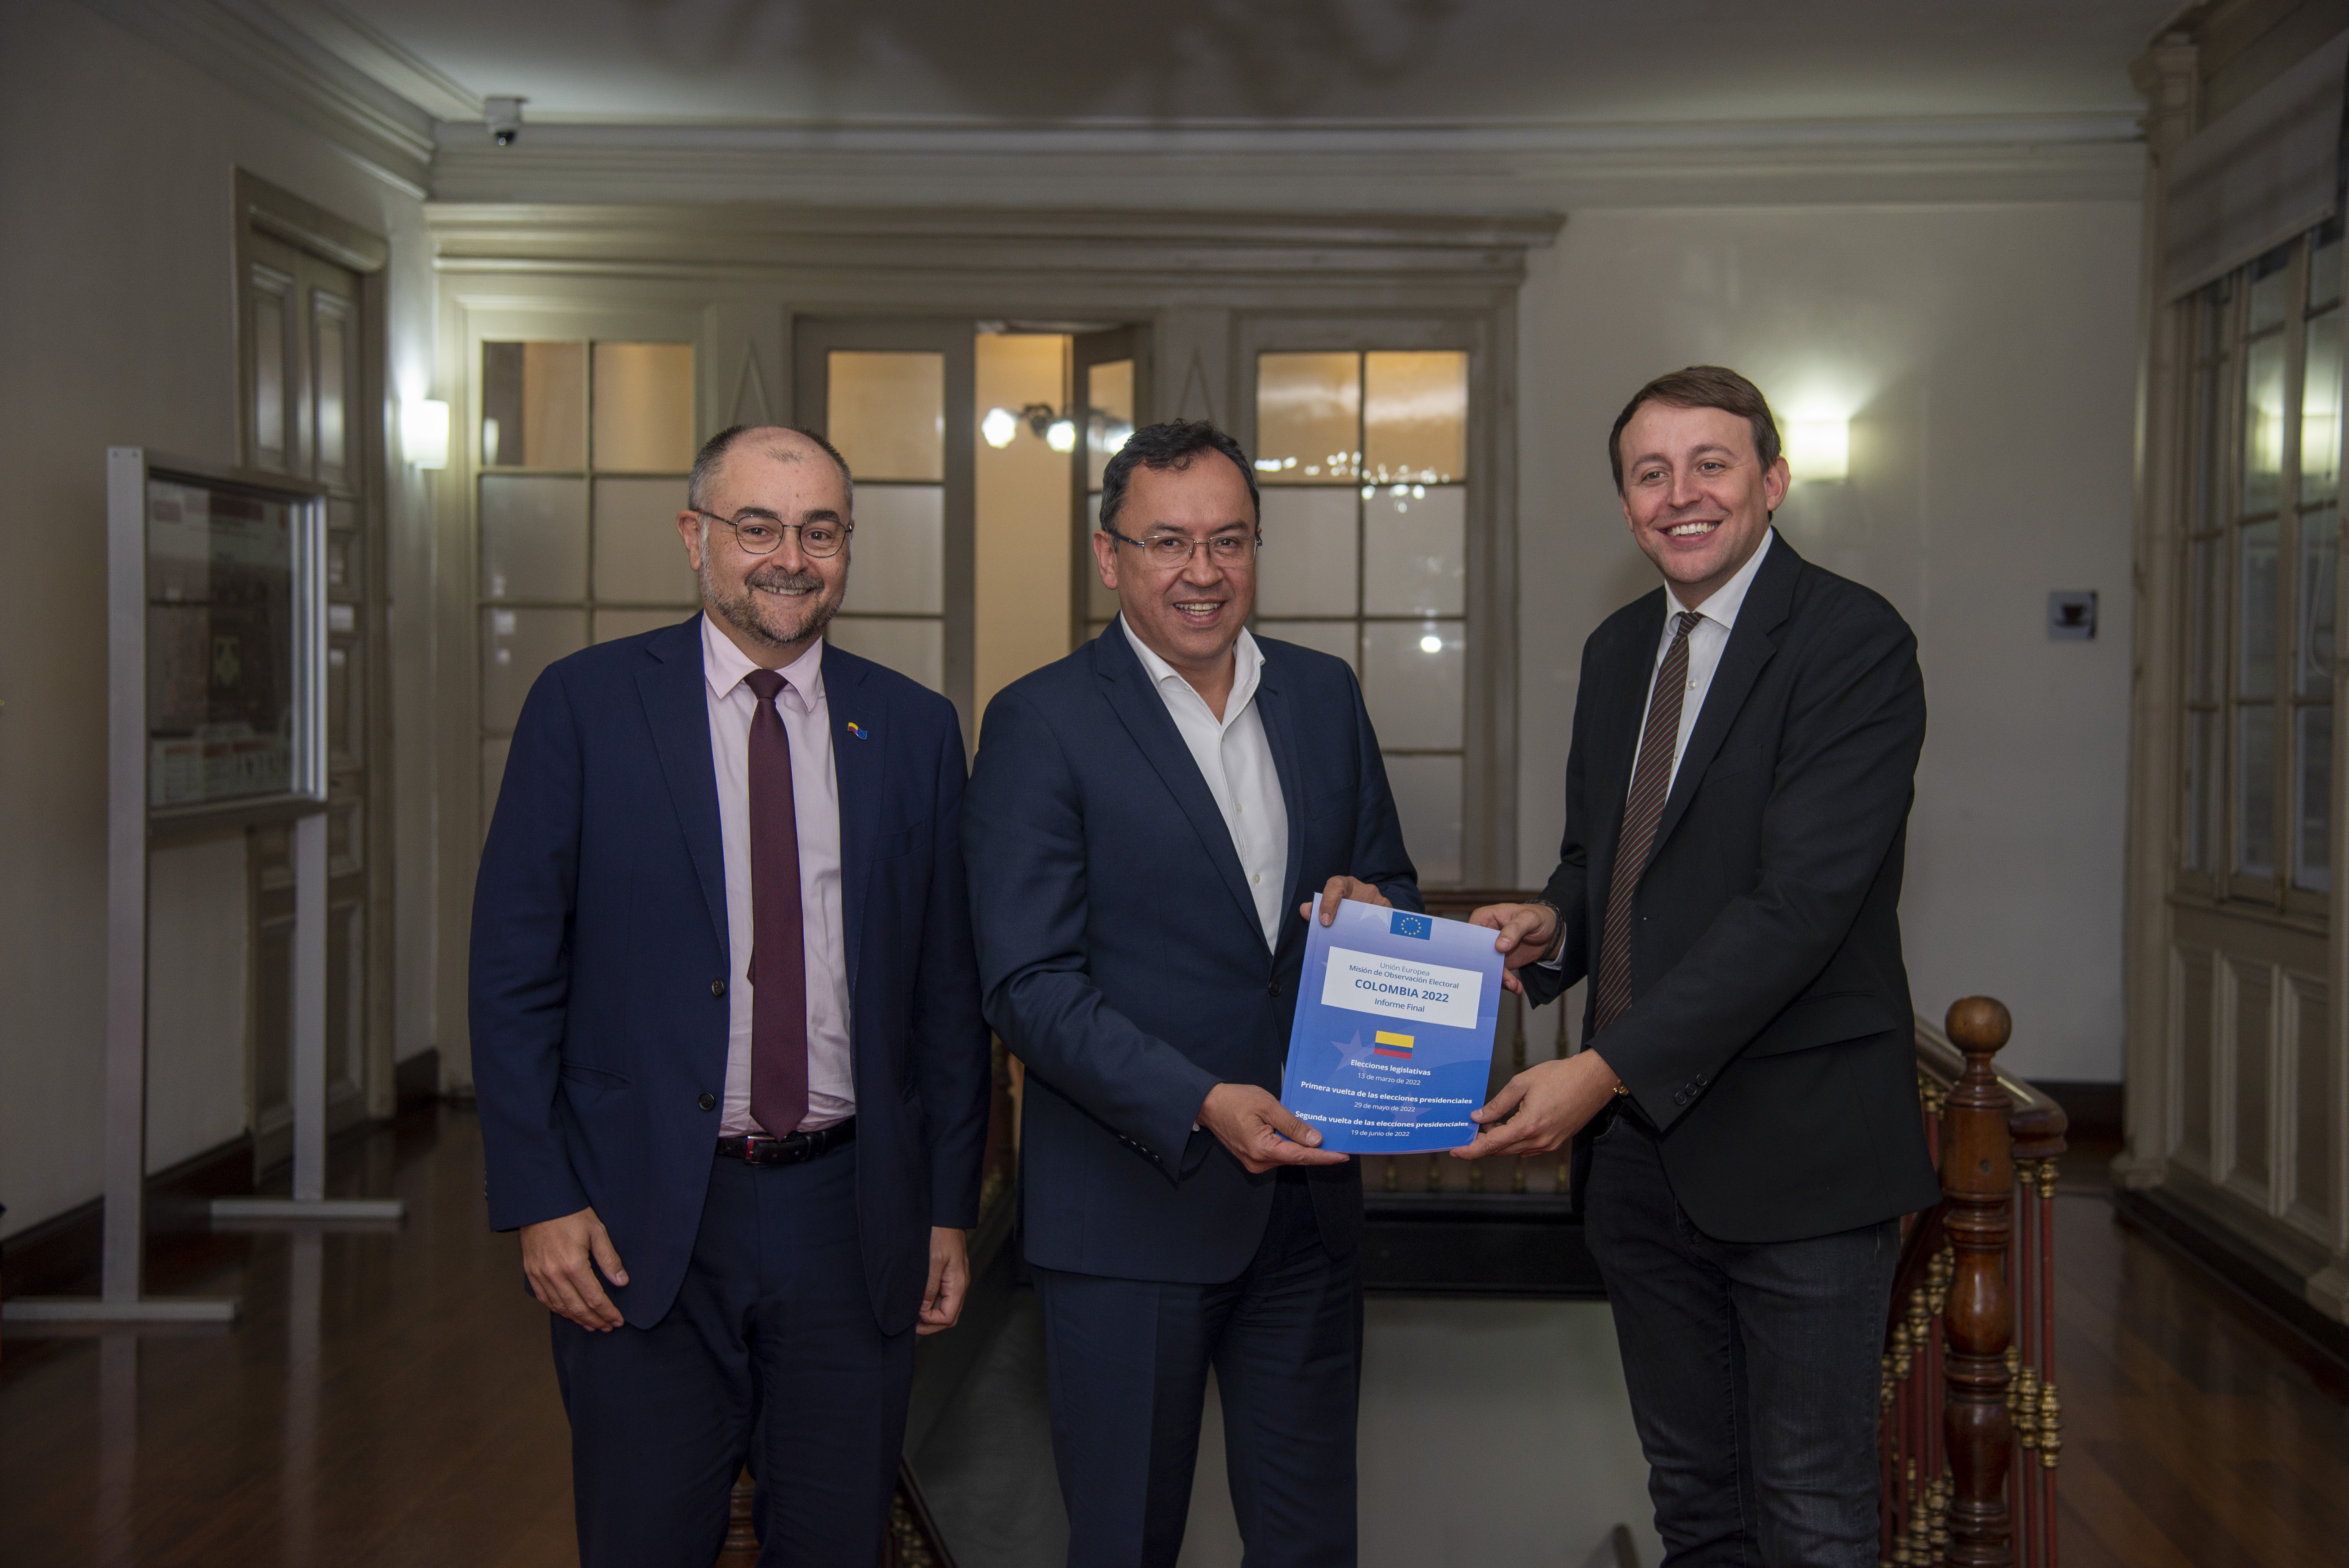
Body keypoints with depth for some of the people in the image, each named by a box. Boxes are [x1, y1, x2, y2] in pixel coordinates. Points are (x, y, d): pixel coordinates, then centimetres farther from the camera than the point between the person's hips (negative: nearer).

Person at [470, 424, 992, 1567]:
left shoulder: (913, 729, 6)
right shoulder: (586, 704, -1)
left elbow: (948, 988, 8)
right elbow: (513, 969, -2)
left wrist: (951, 1208, 7)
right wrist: (540, 1201, -8)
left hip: (851, 1215, 2)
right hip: (643, 1222, -2)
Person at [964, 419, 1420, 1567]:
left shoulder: (1324, 695, 8)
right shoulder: (1039, 724, -8)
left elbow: (1391, 888, 16)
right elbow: (1031, 987, -13)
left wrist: (1374, 910, -8)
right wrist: (1200, 1106, -25)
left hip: (1309, 1195, 5)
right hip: (1130, 1204, -4)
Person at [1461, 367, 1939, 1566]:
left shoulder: (1853, 643, -13)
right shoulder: (1617, 649, 12)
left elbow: (1800, 900, -21)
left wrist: (1604, 1070, -25)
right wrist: (1551, 924, -3)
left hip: (1794, 1151, -7)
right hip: (1638, 1143, 7)